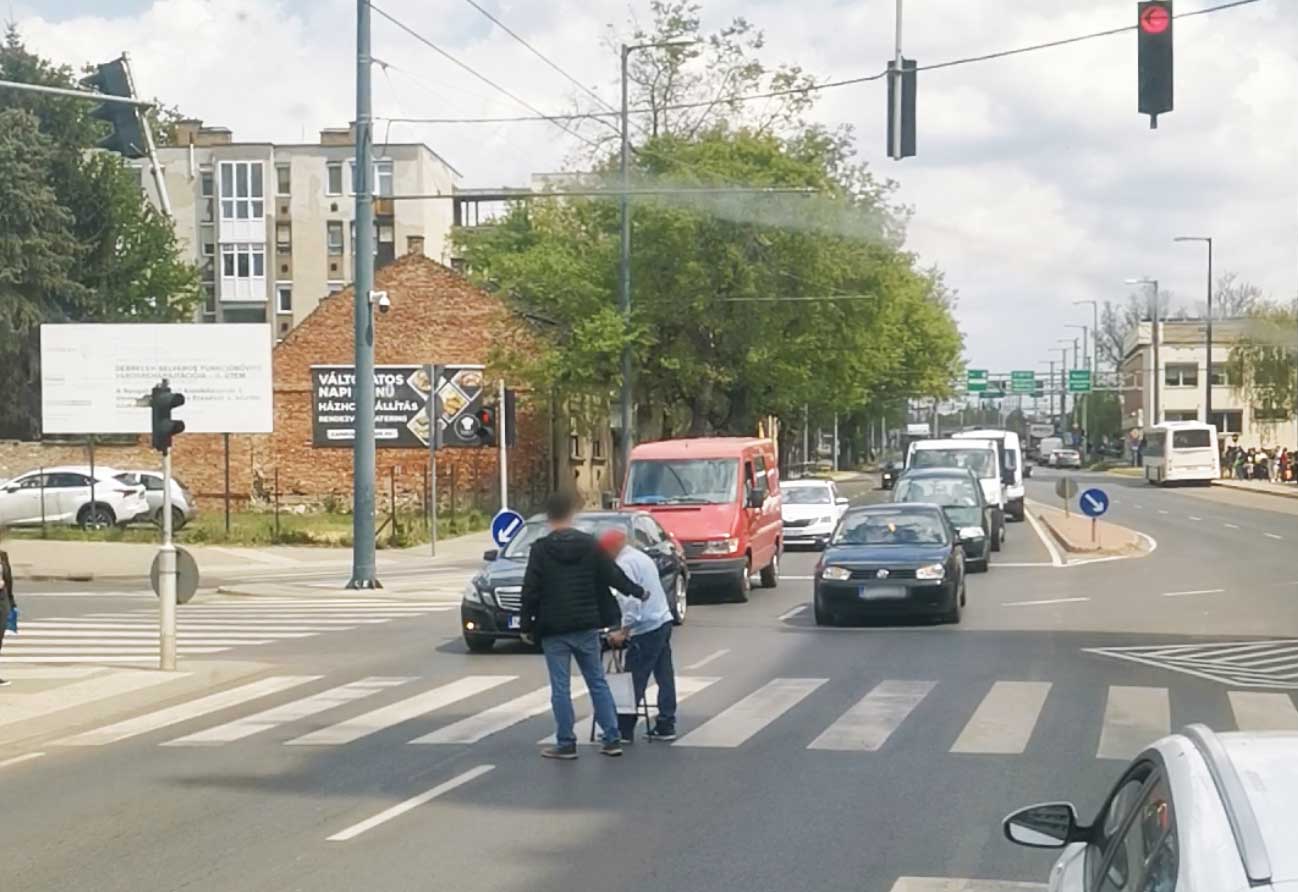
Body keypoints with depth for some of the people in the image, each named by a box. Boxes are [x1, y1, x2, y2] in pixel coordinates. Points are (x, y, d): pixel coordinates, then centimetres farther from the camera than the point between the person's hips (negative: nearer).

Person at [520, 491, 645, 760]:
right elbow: (613, 575, 4)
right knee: (597, 682, 10)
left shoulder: (541, 549, -8)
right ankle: (612, 739, 9)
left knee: (560, 687, 2)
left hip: (554, 629, -3)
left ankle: (566, 743, 4)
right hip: (586, 626, 3)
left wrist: (526, 625, 1)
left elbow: (531, 591, -8)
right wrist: (637, 592, 21)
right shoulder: (589, 544, 0)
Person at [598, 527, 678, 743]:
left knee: (635, 680, -6)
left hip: (646, 628, -10)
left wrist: (623, 631, -15)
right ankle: (666, 726, 12)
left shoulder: (625, 564, -12)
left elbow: (632, 601, -20)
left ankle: (624, 730, -4)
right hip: (663, 620, 10)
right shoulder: (641, 557, 18)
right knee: (664, 676, 9)